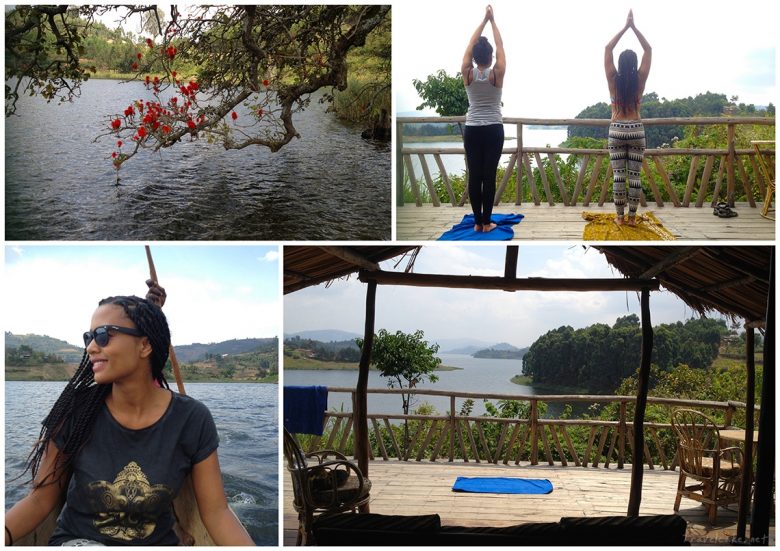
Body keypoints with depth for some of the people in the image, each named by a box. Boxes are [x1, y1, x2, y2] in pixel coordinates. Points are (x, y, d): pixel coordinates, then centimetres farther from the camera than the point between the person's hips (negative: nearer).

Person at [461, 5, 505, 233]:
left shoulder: (467, 74, -4)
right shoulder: (497, 74, -8)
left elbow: (470, 45, 6)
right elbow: (500, 46, 3)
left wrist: (483, 21, 11)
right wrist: (493, 21, 10)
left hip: (472, 130, 2)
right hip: (493, 130, -2)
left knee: (474, 176, 4)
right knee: (489, 176, 0)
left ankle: (477, 222, 7)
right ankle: (486, 222, 3)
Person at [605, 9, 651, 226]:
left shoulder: (613, 79, -3)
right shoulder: (639, 79, -3)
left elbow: (608, 48, 3)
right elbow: (648, 49, 4)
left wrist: (625, 26, 3)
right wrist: (634, 27, 2)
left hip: (616, 130, 0)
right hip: (636, 130, 0)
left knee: (619, 175, 2)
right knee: (635, 175, 2)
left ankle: (620, 216, 4)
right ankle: (632, 217, 4)